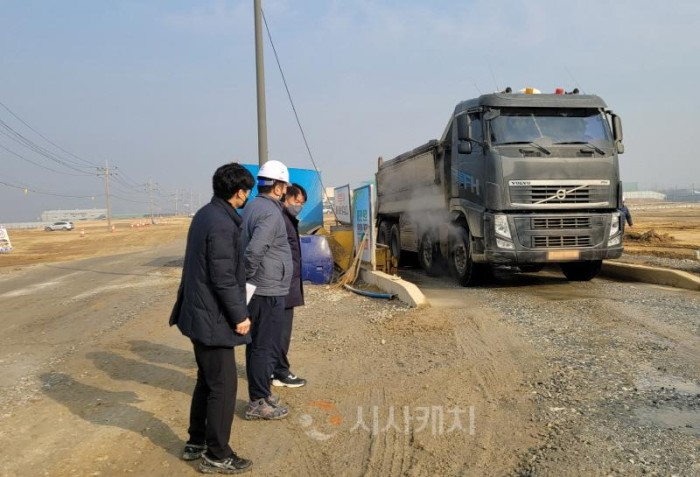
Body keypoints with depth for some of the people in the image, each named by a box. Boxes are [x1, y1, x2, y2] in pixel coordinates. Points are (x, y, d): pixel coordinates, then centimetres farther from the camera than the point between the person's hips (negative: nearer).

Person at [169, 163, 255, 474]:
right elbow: (223, 278, -23)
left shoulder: (205, 215, 9)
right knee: (223, 386, 2)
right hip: (213, 318, -10)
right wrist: (239, 315, -13)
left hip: (199, 314, 10)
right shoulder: (222, 224, -22)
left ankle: (196, 443, 32)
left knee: (207, 381, 20)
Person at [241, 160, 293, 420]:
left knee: (257, 344, 17)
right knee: (266, 347, -1)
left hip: (257, 289, 10)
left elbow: (248, 246, 18)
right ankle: (258, 402, 8)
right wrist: (248, 277, -15)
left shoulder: (251, 207, 12)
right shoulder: (270, 213, -18)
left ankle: (260, 393, 29)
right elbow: (254, 249, -29)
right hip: (268, 291, -10)